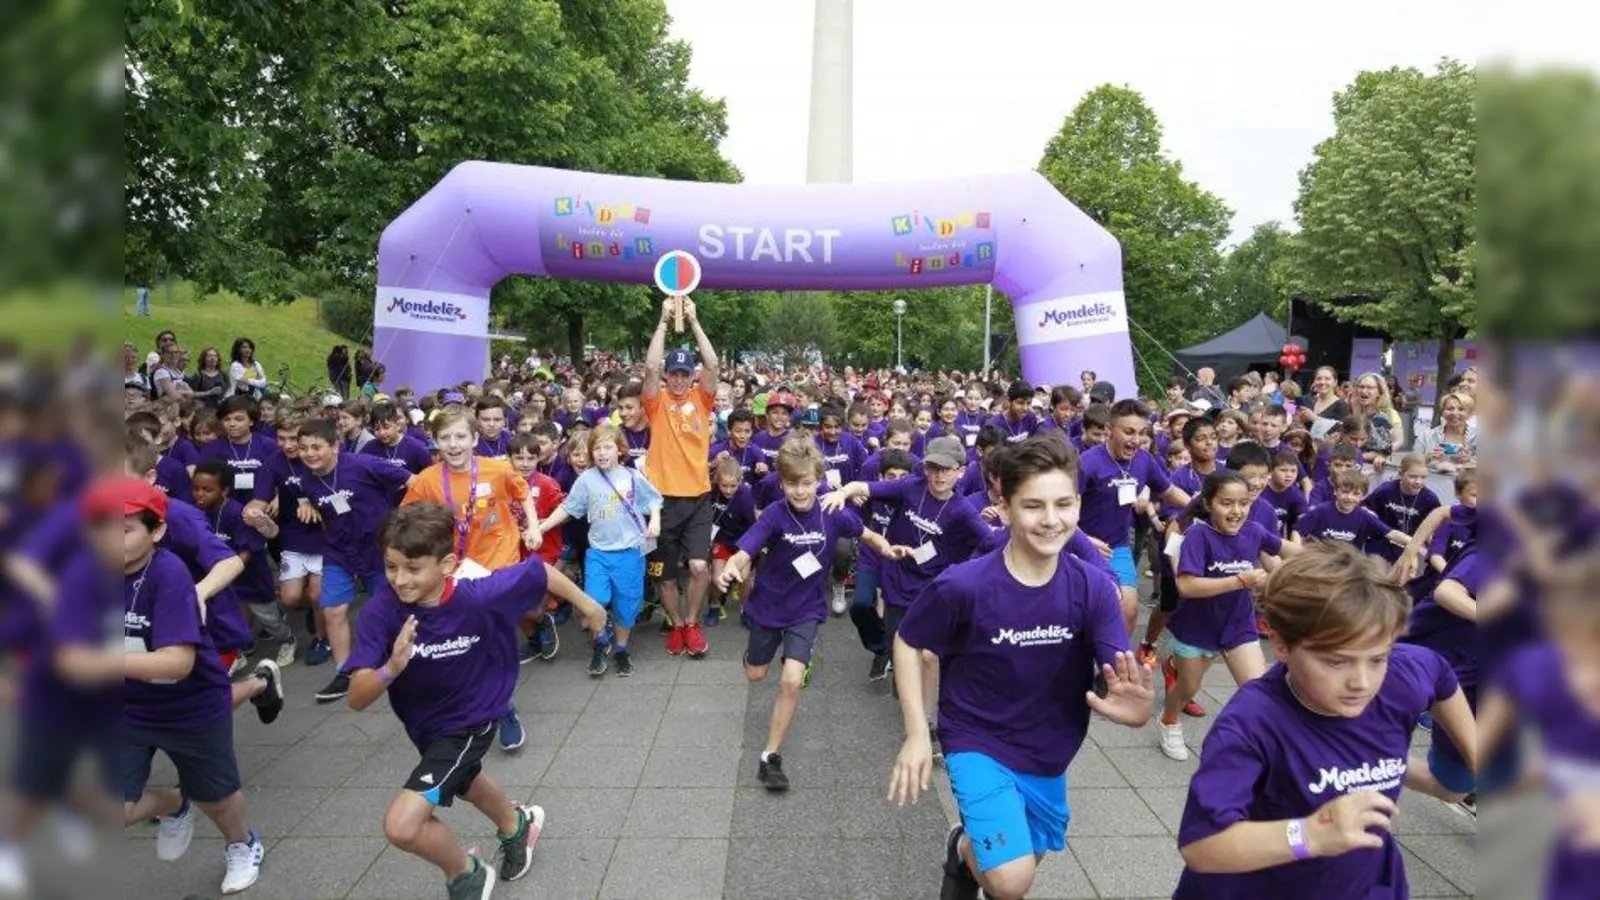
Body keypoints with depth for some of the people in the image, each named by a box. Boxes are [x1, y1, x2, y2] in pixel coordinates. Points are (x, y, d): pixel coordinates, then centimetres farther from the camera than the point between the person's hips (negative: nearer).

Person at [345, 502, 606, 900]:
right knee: (464, 781, 34)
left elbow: (537, 570, -17)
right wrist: (391, 668, -49)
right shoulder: (380, 611, -28)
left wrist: (584, 603, -3)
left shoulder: (479, 597, -34)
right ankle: (517, 825, 67)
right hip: (426, 721, 5)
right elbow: (357, 699, -29)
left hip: (471, 720, -5)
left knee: (402, 825, -18)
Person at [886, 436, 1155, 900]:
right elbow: (907, 643, -10)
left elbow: (1124, 674, -22)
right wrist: (917, 734, -13)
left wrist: (1135, 703, -46)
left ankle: (986, 846, 59)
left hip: (1049, 751, 4)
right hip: (978, 742, -4)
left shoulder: (1093, 588, -16)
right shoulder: (963, 585, -26)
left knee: (1031, 857, 24)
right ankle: (964, 849, 17)